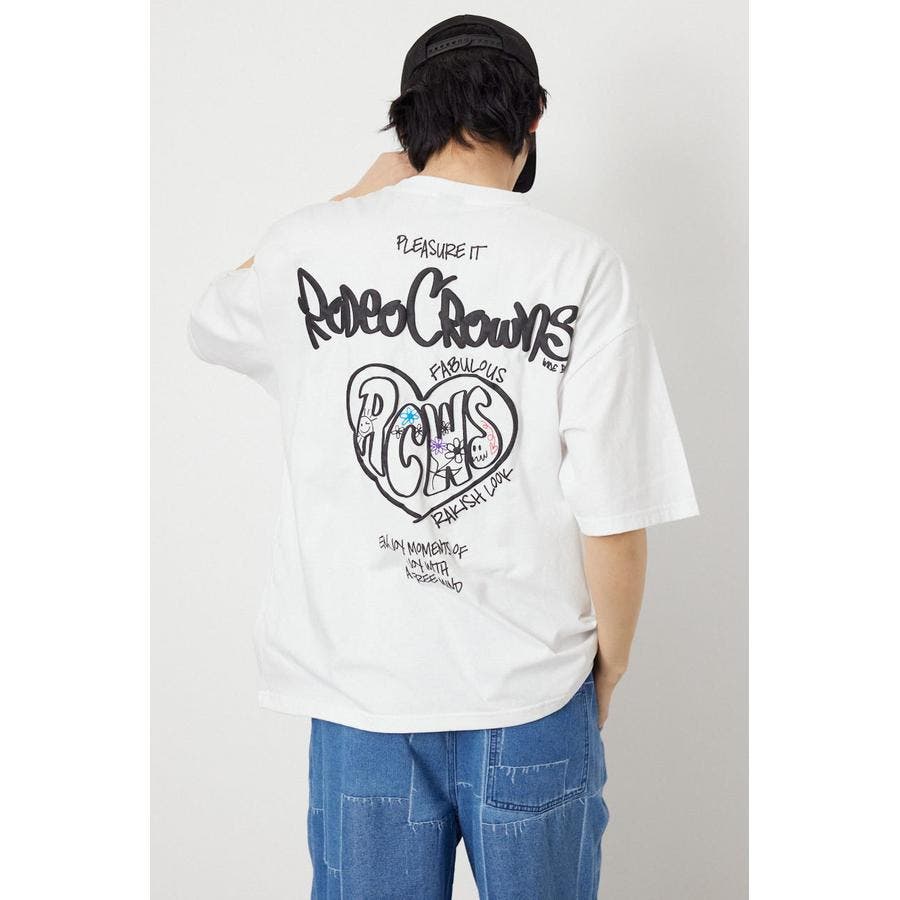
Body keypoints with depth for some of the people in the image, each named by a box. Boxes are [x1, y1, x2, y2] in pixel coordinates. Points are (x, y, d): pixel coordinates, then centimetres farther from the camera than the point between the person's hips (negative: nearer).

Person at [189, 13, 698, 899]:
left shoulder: (312, 243, -5)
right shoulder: (581, 268, -12)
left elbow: (211, 321, 19)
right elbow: (612, 515, -13)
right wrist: (609, 665, 5)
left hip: (359, 697, 2)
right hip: (532, 694, -1)